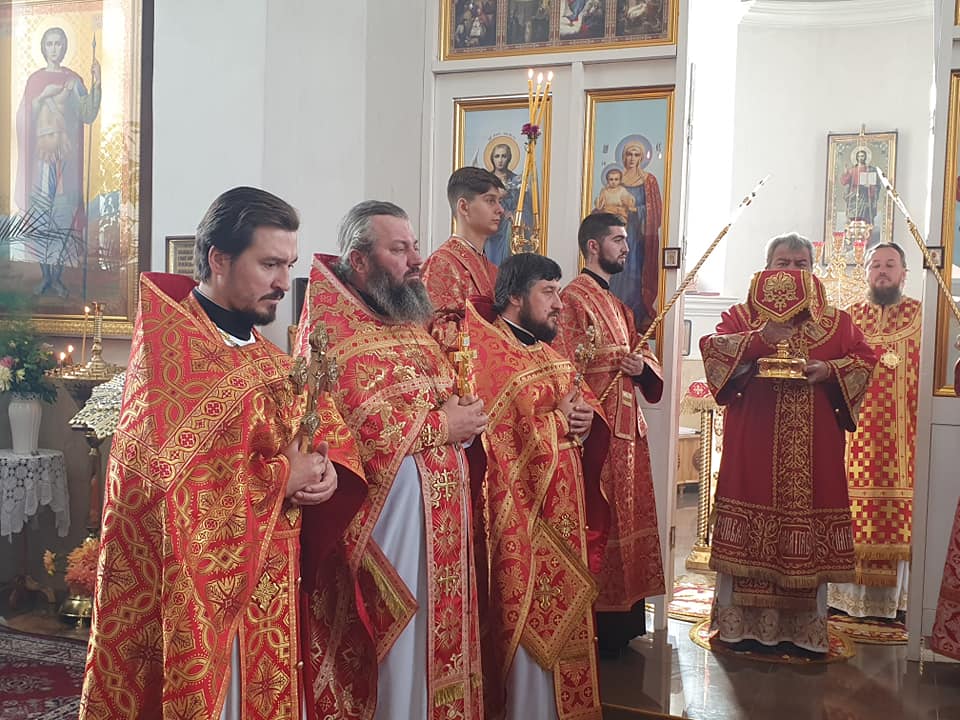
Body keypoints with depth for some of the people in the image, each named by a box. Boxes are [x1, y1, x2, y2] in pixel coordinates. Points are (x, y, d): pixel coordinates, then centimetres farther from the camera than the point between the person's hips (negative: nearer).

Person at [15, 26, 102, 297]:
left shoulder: (73, 80, 8)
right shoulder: (35, 80, 6)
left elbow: (88, 115, -2)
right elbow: (25, 116, 0)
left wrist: (96, 84, -11)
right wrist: (44, 96, -13)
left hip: (66, 153, 0)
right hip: (41, 152, 0)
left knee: (64, 213, -2)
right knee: (41, 211, -1)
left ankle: (57, 276, 6)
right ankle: (45, 274, 9)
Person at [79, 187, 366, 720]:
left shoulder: (272, 363, 11)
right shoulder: (169, 349, -13)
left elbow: (328, 429, 17)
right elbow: (159, 476, -24)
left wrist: (327, 468, -8)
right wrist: (282, 477, -15)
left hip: (268, 594, 7)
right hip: (192, 595, -7)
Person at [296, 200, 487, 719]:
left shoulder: (408, 319, 15)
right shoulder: (334, 327, -13)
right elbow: (353, 423, -25)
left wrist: (465, 416, 2)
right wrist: (440, 426, -16)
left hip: (439, 514, 9)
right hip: (387, 509, -9)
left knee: (435, 629, 16)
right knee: (394, 655, 0)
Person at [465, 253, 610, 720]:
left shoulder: (549, 352, 17)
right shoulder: (486, 351, -11)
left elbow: (582, 400, 18)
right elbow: (491, 427, -22)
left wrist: (585, 416, -5)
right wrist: (556, 419, -16)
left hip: (563, 507, 8)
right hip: (521, 511, -8)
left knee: (561, 610, 14)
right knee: (531, 621, -4)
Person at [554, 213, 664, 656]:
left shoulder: (619, 306, 20)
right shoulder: (574, 298, -8)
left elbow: (643, 356, 20)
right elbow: (566, 370, -15)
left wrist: (641, 365, -4)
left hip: (627, 432, 9)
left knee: (626, 522, 12)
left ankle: (623, 624, 21)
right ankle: (597, 629, 2)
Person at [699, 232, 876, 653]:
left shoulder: (836, 321, 14)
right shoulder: (743, 315, 8)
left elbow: (864, 358, 8)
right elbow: (711, 346, -6)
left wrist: (829, 370, -11)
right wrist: (760, 339, -20)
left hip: (814, 444, 2)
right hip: (754, 439, -1)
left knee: (809, 531, 2)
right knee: (750, 530, -1)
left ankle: (806, 627, 12)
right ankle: (742, 620, 10)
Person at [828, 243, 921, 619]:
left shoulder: (922, 316, 7)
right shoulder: (849, 316, 13)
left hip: (904, 434, -1)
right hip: (857, 431, 1)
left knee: (900, 514, -1)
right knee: (855, 512, 1)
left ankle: (897, 596, 7)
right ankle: (852, 593, 8)